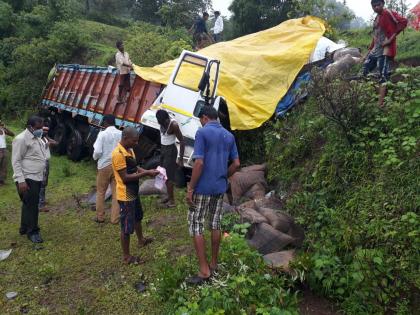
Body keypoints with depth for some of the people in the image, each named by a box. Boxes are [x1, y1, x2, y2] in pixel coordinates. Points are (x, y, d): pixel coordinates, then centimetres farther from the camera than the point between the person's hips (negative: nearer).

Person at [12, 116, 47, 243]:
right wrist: (21, 180, -22)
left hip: (36, 178, 9)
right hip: (27, 179, -9)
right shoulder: (21, 139, -15)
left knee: (30, 204, 17)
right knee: (31, 205, -1)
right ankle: (32, 231, 11)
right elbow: (16, 161, -17)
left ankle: (24, 228, 30)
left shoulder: (37, 138, 13)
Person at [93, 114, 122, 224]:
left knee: (100, 192, 13)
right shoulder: (121, 134, -2)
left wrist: (95, 157, 7)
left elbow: (97, 151, -14)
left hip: (104, 165, -2)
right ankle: (115, 218, 13)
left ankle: (100, 217, 22)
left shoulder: (102, 134, -9)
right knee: (116, 192, 9)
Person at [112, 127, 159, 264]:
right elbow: (125, 177, -27)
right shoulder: (118, 154, -25)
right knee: (126, 226, 3)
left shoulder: (129, 150, 5)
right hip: (125, 196, -10)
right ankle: (126, 256, 18)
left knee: (137, 217, 29)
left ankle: (141, 240, 51)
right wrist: (146, 173, -26)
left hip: (133, 193, 10)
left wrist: (148, 171, -4)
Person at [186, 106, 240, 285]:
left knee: (196, 225, 2)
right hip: (220, 188, 7)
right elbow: (236, 164, 8)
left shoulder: (202, 132, -11)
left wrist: (190, 188, -13)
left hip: (203, 188, -6)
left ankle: (204, 270, 2)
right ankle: (214, 264, 26)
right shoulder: (229, 136, 9)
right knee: (215, 224, 15)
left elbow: (199, 163, -19)